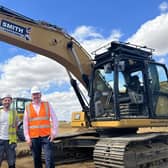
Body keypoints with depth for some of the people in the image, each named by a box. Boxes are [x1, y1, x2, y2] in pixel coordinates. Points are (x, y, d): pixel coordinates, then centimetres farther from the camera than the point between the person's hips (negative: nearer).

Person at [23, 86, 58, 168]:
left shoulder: (47, 105, 4)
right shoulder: (28, 107, 5)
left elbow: (54, 119, 4)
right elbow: (25, 124, 5)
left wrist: (53, 133, -3)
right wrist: (27, 138, 0)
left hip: (46, 137, -1)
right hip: (33, 138, 1)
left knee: (49, 159, -7)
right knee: (36, 160, 10)